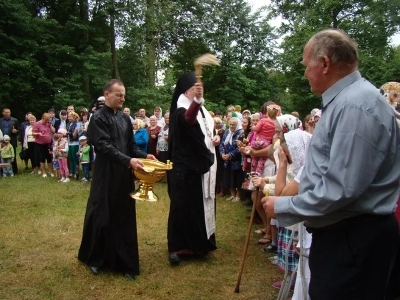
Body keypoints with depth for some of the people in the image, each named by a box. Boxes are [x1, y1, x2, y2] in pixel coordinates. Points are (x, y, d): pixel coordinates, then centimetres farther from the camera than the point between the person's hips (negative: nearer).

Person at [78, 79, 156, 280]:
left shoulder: (125, 118, 10)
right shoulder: (98, 118, -9)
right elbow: (104, 146, -19)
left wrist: (144, 155, -5)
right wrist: (128, 160, -29)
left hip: (124, 175, 6)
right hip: (106, 175, -6)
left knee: (124, 217, 8)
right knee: (102, 215, 5)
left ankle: (123, 261, 19)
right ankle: (95, 258, 26)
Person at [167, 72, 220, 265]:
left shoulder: (202, 110, 13)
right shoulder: (181, 111, -14)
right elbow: (189, 119, -39)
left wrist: (215, 138, 5)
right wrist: (196, 100, -56)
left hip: (203, 164, 8)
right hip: (186, 167, -8)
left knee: (202, 205, 14)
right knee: (183, 206, -4)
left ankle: (199, 243, 29)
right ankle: (176, 247, 7)